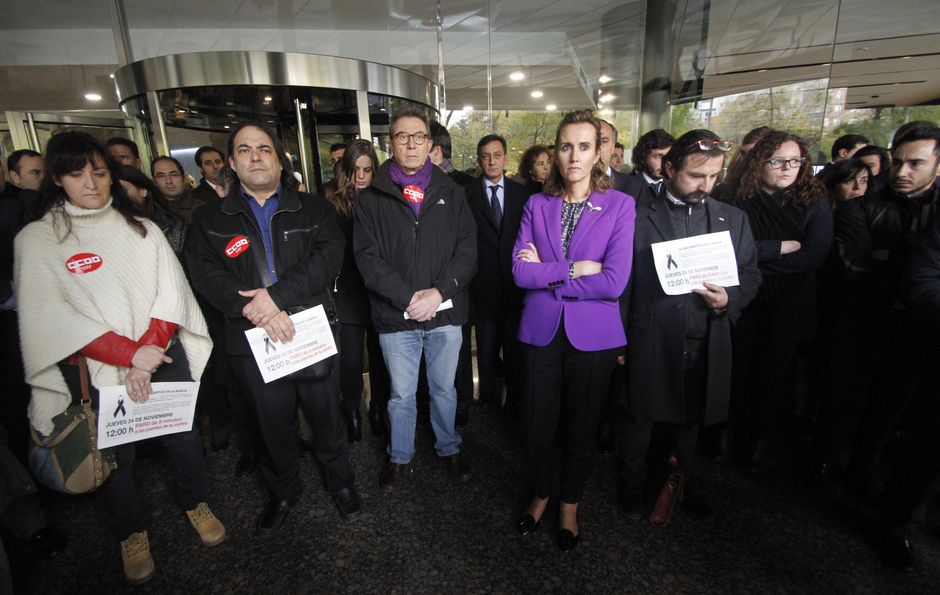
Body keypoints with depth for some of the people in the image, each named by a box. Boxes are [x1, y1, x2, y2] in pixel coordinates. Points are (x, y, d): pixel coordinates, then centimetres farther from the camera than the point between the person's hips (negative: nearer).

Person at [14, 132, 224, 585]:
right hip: (92, 371, -1)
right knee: (114, 454, 11)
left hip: (162, 356, 2)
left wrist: (147, 352, -14)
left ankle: (195, 502, 37)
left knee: (183, 433, 11)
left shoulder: (142, 229, 6)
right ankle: (130, 532, 36)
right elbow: (49, 315, -10)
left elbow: (170, 293, -2)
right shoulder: (37, 239, -2)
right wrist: (130, 354, -18)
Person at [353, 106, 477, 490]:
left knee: (444, 390, 17)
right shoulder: (371, 198, 1)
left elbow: (467, 250, -3)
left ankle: (449, 448, 40)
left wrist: (438, 292, -16)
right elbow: (367, 258, -7)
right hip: (396, 318, -1)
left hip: (445, 314, 1)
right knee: (401, 396, 15)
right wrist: (409, 297, -16)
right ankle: (400, 457, 37)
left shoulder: (451, 193, 4)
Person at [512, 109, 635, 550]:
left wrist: (546, 274, -11)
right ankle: (540, 494, 41)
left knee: (580, 428, 16)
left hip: (593, 336, -1)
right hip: (542, 332, 2)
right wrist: (573, 270, -15)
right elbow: (520, 271, -8)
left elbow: (614, 281, -15)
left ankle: (570, 505, 42)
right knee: (538, 426, 11)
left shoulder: (620, 206, -4)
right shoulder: (537, 205, 3)